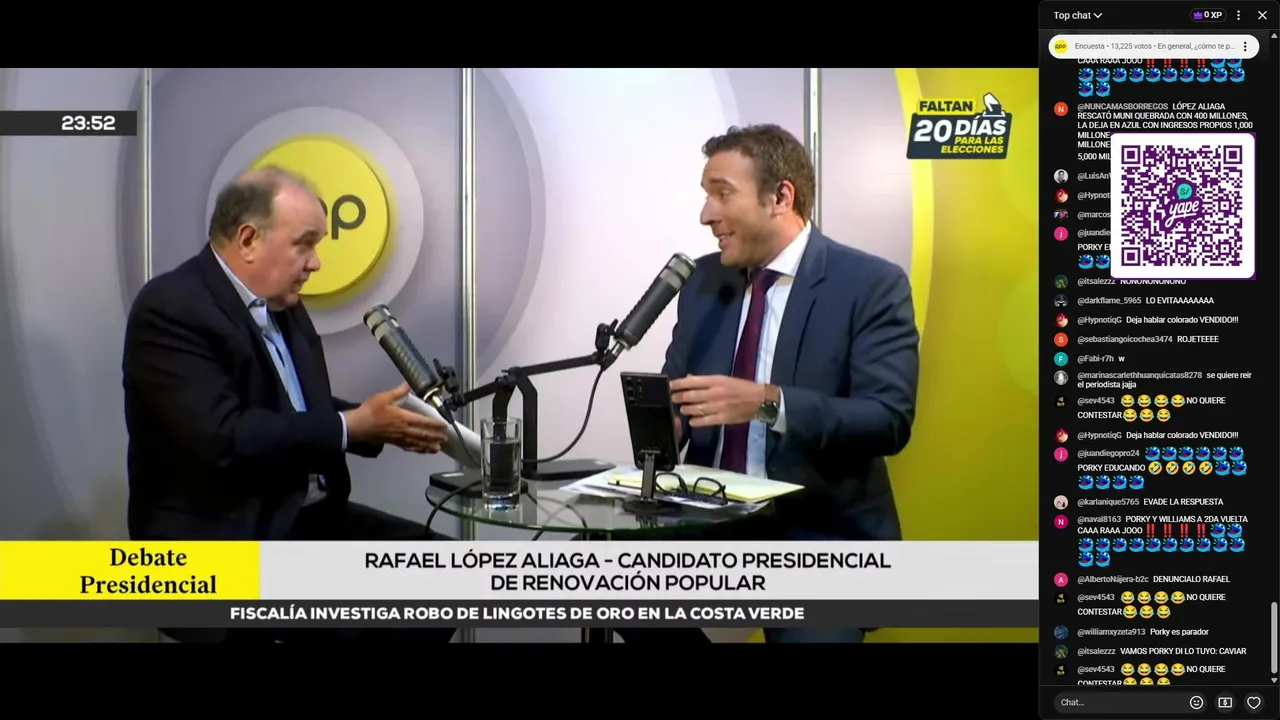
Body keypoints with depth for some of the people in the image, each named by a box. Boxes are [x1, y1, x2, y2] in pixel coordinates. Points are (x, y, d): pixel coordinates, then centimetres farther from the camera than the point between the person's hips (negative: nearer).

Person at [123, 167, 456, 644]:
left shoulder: (281, 306, 12)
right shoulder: (172, 308, -15)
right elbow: (224, 439, -25)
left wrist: (382, 426, 2)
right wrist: (351, 426, -18)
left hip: (306, 517, 9)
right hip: (216, 541, -9)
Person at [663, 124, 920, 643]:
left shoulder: (872, 285, -7)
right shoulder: (704, 279, 9)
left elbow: (889, 419, -16)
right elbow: (677, 389, 13)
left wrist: (767, 402, -29)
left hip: (820, 537, -4)